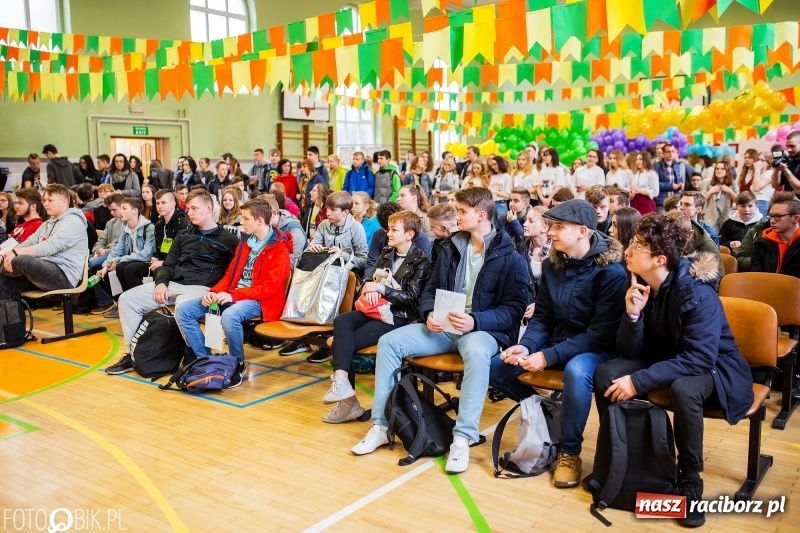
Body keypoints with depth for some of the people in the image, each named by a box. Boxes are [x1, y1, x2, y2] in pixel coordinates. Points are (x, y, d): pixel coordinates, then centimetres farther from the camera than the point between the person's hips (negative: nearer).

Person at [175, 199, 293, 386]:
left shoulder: (279, 249, -7)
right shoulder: (245, 243, 17)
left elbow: (271, 286, -17)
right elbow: (230, 274, 19)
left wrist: (234, 295, -23)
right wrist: (214, 291, -2)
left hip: (259, 300, -8)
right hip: (233, 295, 8)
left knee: (229, 316, -39)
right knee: (183, 310, -8)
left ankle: (238, 364, -14)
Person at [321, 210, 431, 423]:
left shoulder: (420, 261, -3)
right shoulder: (386, 253, 18)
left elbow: (411, 298, -10)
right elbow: (368, 279, 16)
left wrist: (381, 289, -16)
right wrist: (369, 288, -8)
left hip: (398, 316, -6)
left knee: (346, 343, -25)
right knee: (341, 322, -26)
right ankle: (341, 381, -34)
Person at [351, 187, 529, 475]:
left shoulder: (509, 257, -5)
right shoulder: (451, 247, 12)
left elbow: (514, 309, -9)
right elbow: (431, 289, 14)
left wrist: (475, 321, -25)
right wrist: (429, 314, -9)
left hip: (484, 329, -5)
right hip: (443, 327, 5)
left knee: (476, 352, -41)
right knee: (389, 341, -15)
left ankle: (463, 438, -34)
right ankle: (381, 425, -9)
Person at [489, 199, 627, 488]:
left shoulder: (612, 271, -18)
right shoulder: (552, 264, 1)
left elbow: (601, 333, -21)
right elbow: (542, 317, 7)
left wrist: (548, 356, -28)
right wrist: (526, 346, -15)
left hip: (595, 348, -6)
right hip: (556, 341, 6)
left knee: (576, 372, -40)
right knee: (495, 368, -9)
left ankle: (569, 451, -17)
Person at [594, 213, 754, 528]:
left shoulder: (697, 293, -27)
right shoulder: (640, 285, -8)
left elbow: (699, 359, -32)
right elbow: (630, 353, -7)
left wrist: (639, 381, -35)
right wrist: (632, 314, -26)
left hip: (713, 368, -6)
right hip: (666, 359, 6)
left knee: (683, 389, -38)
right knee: (606, 374, -16)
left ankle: (690, 479, -16)